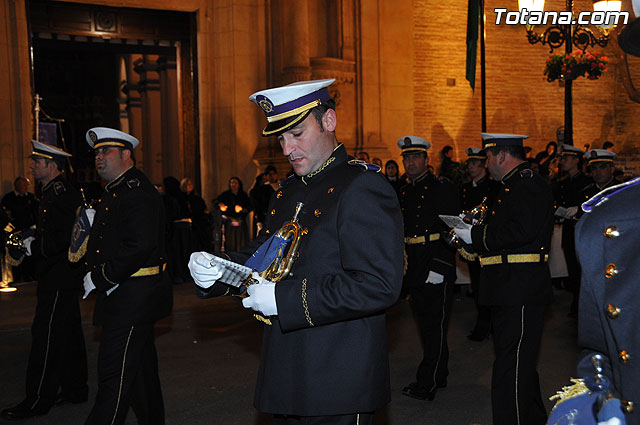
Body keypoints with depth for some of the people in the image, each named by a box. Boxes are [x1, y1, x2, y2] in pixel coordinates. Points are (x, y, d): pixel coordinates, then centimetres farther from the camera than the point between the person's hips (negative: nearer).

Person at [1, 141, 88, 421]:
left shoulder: (61, 194, -17)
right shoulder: (54, 191, 15)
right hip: (62, 275, 10)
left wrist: (35, 247, -14)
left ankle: (38, 400, 1)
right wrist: (33, 238, 7)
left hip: (59, 278, -10)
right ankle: (75, 390, 24)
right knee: (68, 333, 15)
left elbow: (64, 238, -25)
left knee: (46, 336, -5)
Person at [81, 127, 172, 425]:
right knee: (140, 371, 19)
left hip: (133, 297, -11)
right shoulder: (114, 191, 18)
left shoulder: (137, 191, -15)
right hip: (122, 296, 11)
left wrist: (100, 278, -19)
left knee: (114, 377, -8)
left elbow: (140, 246, -25)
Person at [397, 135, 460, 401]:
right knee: (425, 323, 13)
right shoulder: (404, 193, 14)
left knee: (435, 324, -3)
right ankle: (439, 375, 26)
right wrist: (404, 269, 16)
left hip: (437, 269, -7)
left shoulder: (442, 187, -7)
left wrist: (439, 267, -19)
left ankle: (427, 383, 0)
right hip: (415, 269, 7)